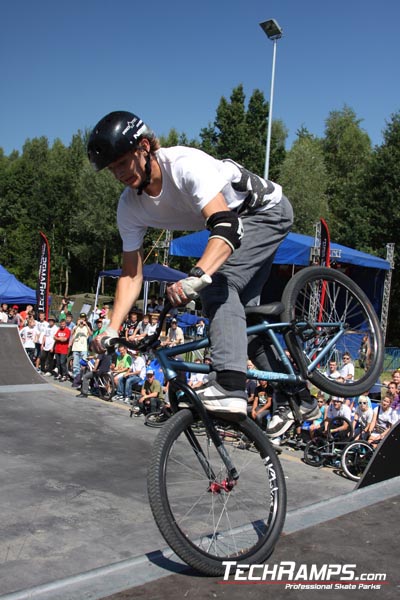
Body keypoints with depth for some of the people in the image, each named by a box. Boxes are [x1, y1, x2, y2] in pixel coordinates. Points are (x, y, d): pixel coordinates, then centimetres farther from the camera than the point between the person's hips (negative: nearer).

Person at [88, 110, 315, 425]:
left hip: (268, 210, -8)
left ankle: (229, 388, -35)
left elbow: (226, 228, -45)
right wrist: (111, 331, -21)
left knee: (219, 283, -28)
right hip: (237, 224, 8)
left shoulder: (185, 165, -34)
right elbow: (132, 273, -10)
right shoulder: (130, 208, -13)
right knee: (240, 308, 8)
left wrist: (196, 277, -61)